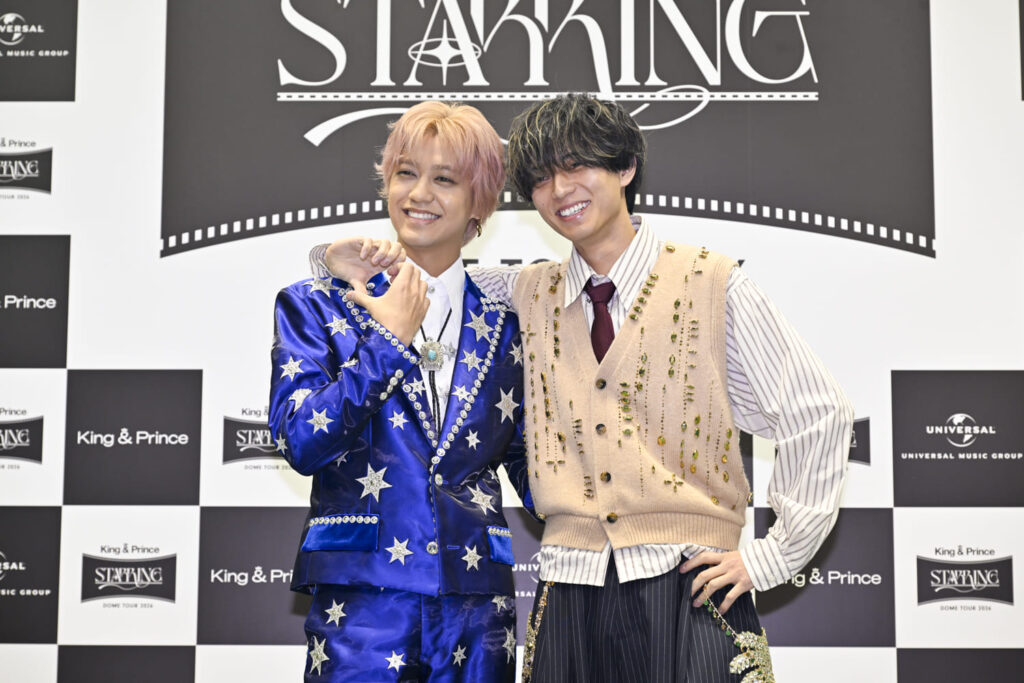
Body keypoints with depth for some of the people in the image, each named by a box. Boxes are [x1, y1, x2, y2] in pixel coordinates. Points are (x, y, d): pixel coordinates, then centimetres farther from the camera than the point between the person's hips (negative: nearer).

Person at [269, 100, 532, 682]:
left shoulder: (504, 322, 9)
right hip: (362, 606, -2)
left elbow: (527, 458, 14)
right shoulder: (316, 306, 4)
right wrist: (390, 339, -9)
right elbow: (303, 442, -8)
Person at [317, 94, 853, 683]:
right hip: (572, 596, 3)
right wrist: (356, 265, -2)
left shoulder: (712, 285, 1)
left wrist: (773, 557, -1)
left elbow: (819, 416, 2)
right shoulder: (527, 297, 10)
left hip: (689, 592, -3)